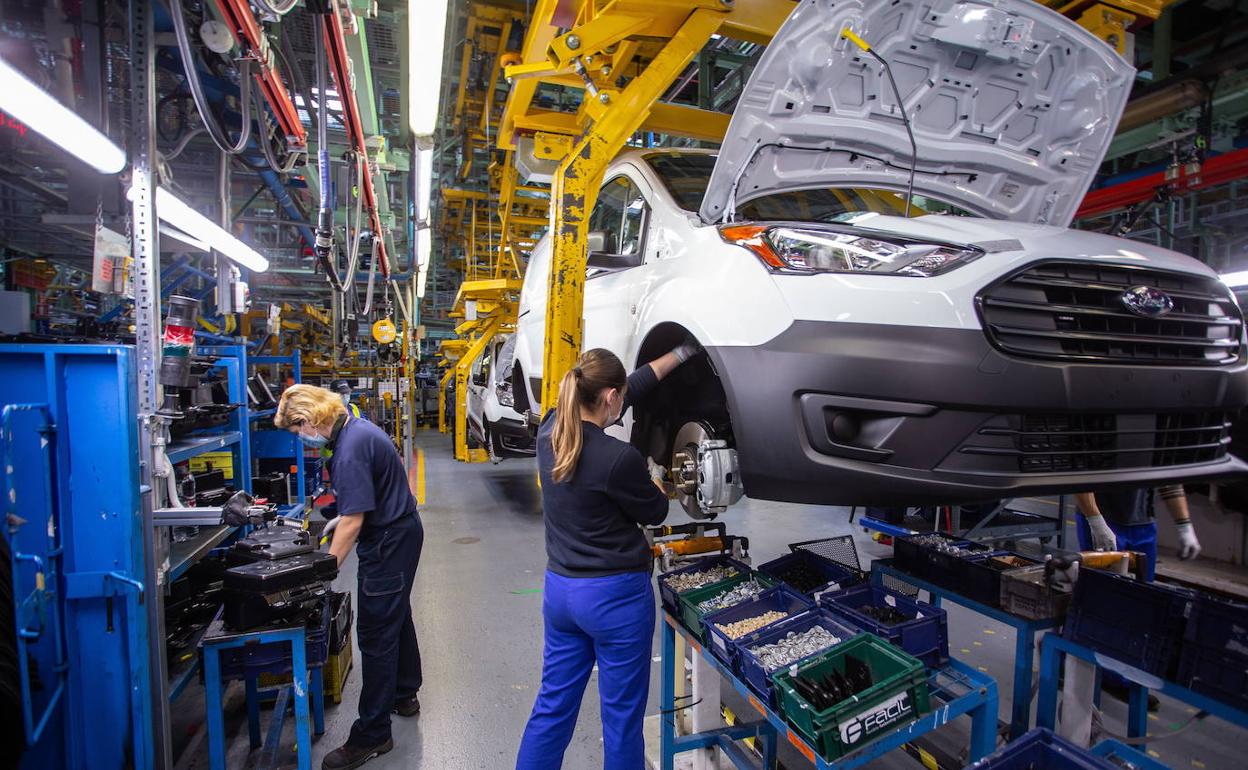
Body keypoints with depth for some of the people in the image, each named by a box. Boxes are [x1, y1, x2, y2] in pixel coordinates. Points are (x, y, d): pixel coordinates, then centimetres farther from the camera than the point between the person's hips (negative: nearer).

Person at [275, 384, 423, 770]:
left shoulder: (351, 449, -26)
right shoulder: (355, 428, 5)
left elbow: (352, 520, -25)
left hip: (389, 543, -11)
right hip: (401, 531, 11)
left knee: (376, 634, -1)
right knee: (396, 616, 24)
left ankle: (372, 735, 13)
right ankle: (404, 694, 43)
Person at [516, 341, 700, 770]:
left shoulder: (550, 430, -3)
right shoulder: (619, 458, -24)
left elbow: (634, 388, 7)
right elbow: (655, 513, -5)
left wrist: (681, 354, 16)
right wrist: (655, 474, 15)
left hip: (559, 589, 7)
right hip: (617, 594, -7)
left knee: (552, 707, 20)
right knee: (622, 717, 13)